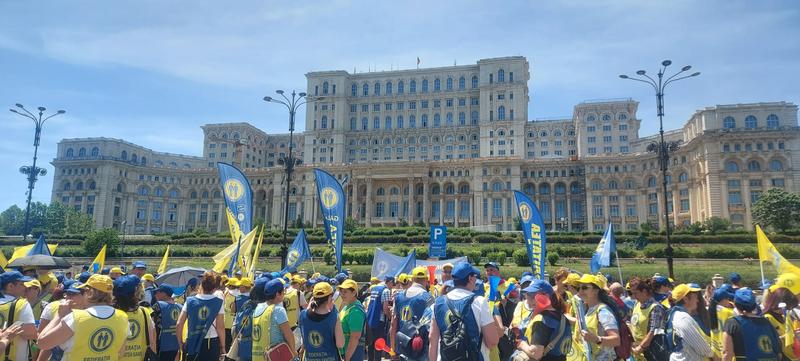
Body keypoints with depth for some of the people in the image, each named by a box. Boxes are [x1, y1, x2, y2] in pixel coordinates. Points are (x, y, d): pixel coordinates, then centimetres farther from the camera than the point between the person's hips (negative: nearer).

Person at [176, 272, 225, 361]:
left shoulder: (190, 301, 0)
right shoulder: (218, 303, -5)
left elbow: (179, 325, -3)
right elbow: (220, 327, -7)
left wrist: (180, 343, 9)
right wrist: (222, 346, 1)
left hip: (192, 343, 2)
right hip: (211, 343, -1)